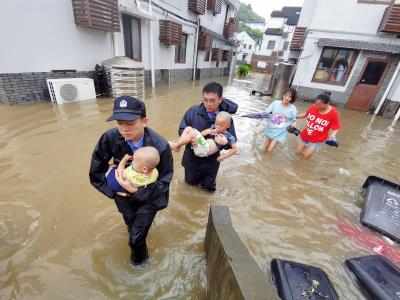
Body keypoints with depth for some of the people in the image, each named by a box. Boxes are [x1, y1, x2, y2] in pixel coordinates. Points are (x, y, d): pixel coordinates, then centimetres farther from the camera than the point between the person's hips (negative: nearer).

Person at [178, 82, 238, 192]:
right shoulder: (193, 111, -16)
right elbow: (181, 130, -8)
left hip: (211, 159, 0)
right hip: (192, 156, 1)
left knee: (208, 186, 17)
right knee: (191, 181, 22)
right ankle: (197, 174, 54)